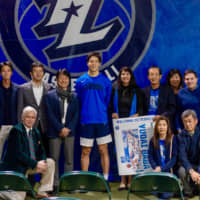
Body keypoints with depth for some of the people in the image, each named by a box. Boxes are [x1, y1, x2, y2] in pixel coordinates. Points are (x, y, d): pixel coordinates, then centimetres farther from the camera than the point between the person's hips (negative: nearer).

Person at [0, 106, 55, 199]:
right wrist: (36, 164, -22)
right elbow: (18, 154, -22)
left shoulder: (36, 132, 7)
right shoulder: (16, 130, -16)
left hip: (31, 165, 8)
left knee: (50, 163, -7)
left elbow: (41, 152, 11)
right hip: (16, 167, -8)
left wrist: (42, 162, -12)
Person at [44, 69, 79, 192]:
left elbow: (76, 114, 6)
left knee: (69, 159, 3)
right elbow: (50, 114, -3)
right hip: (55, 131, -1)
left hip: (69, 131, 2)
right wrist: (60, 128, -11)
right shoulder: (50, 95, 5)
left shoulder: (74, 97, 11)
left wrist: (69, 128, -8)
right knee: (54, 158, 1)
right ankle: (55, 184, 8)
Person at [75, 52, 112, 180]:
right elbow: (78, 101, 11)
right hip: (86, 121, 1)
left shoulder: (106, 81, 4)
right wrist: (85, 113, 8)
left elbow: (108, 101, 10)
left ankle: (105, 179, 10)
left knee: (104, 151, 2)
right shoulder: (80, 81, 5)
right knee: (85, 152, 6)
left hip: (102, 121, 0)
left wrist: (101, 112, 8)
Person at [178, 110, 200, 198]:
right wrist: (191, 171, -34)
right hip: (189, 164, 1)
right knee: (181, 171, -31)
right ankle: (189, 190, -1)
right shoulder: (181, 136, -6)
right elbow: (182, 155, -17)